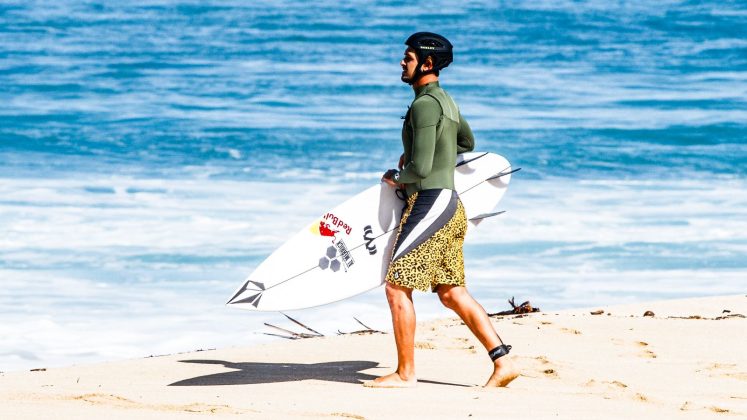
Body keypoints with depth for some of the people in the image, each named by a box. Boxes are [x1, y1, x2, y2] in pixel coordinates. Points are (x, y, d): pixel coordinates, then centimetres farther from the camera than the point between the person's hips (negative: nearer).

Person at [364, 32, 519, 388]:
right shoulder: (445, 100, 16)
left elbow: (420, 169, -22)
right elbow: (467, 142, 35)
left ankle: (405, 373, -2)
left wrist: (396, 178, 0)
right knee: (451, 293, 12)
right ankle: (503, 362, 9)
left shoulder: (424, 104, -16)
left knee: (397, 287, -6)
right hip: (449, 203, 10)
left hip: (430, 203, -10)